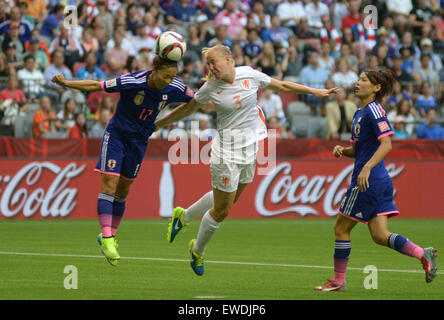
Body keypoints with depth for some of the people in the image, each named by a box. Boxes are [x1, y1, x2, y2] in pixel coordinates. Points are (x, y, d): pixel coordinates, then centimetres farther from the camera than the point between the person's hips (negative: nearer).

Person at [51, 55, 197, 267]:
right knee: (109, 185, -14)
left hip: (139, 141, 4)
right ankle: (107, 239, -18)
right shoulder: (132, 82, -24)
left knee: (123, 191, 9)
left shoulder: (174, 88, -11)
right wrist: (66, 83, -25)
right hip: (116, 136, -4)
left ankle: (109, 236, 22)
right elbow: (96, 86, -18)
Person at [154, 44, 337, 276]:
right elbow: (187, 109, 7)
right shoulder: (210, 88, -8)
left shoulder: (249, 75, -4)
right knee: (221, 210, -1)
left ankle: (183, 216, 41)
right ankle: (198, 250, 23)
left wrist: (314, 91, 12)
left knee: (228, 198, 19)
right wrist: (158, 124, 13)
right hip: (227, 151, -4)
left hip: (249, 150, 4)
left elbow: (281, 85, 9)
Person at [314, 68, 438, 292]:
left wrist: (367, 167, -30)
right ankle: (423, 254, -5)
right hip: (380, 182, 9)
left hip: (369, 181, -9)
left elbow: (386, 143, -21)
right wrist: (342, 150, 4)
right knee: (379, 236, 4)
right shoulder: (359, 114, 18)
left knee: (341, 229, 1)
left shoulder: (374, 110, -12)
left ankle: (338, 281, 9)